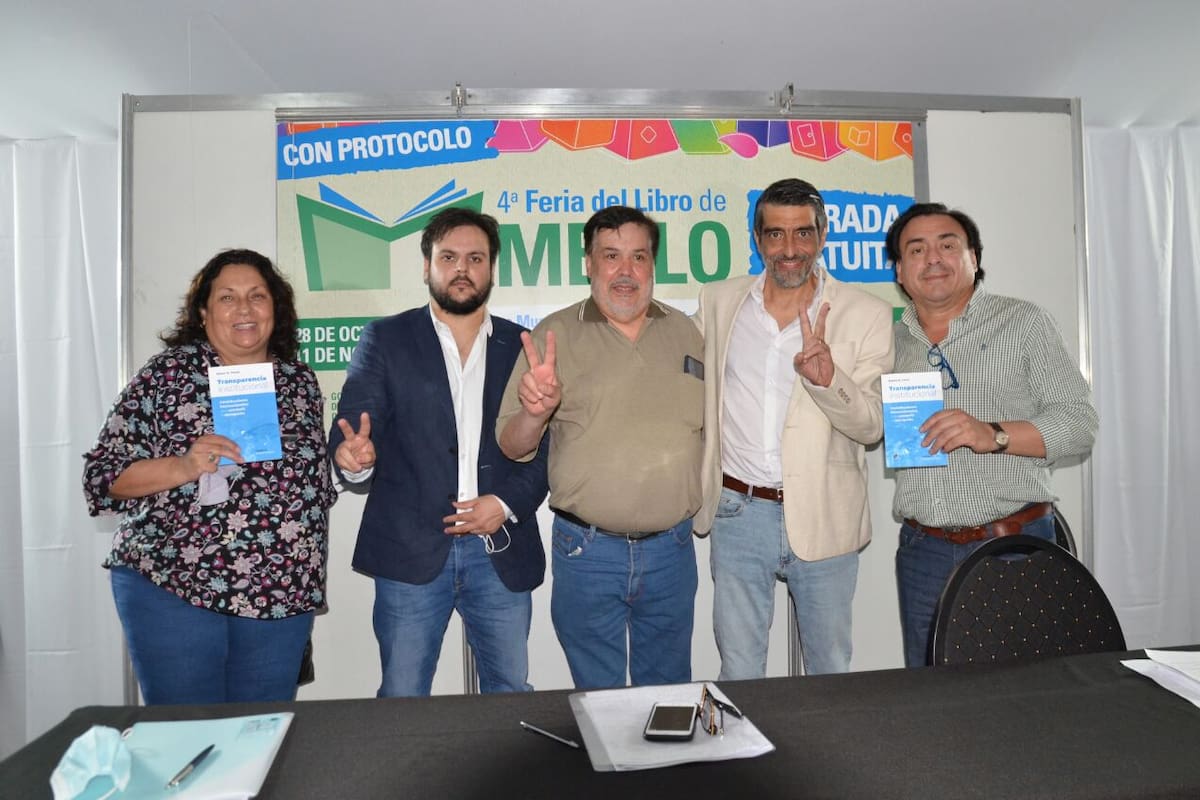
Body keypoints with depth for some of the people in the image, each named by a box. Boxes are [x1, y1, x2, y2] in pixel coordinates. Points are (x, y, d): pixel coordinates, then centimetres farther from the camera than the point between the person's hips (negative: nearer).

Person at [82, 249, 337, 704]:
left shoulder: (300, 383, 7)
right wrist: (183, 467, -22)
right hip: (172, 587, -3)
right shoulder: (167, 373, -3)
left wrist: (312, 585, 13)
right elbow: (103, 475, -5)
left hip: (281, 595, 3)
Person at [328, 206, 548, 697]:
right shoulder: (386, 339, 4)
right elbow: (353, 425, -4)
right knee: (401, 702, 8)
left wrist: (507, 503, -10)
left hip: (502, 554, 2)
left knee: (511, 698, 12)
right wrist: (353, 457, -27)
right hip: (411, 550, -1)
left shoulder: (522, 347, 8)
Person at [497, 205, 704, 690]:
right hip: (586, 549, -2)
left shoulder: (685, 333, 6)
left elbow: (712, 424, 15)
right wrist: (535, 413, -26)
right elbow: (512, 447, -5)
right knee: (597, 696, 14)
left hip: (671, 548, 3)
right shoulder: (554, 336, -3)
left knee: (669, 694, 19)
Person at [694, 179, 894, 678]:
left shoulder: (865, 315, -3)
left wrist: (828, 378, -27)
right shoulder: (718, 302, 3)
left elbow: (872, 427, -8)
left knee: (831, 672, 14)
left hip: (823, 519, -1)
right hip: (738, 511, 2)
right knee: (738, 672, 13)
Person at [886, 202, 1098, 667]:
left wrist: (993, 435, -21)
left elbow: (1078, 423, -4)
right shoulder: (891, 341, 10)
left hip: (1013, 545, -3)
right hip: (923, 552, 3)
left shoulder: (1022, 324, 1)